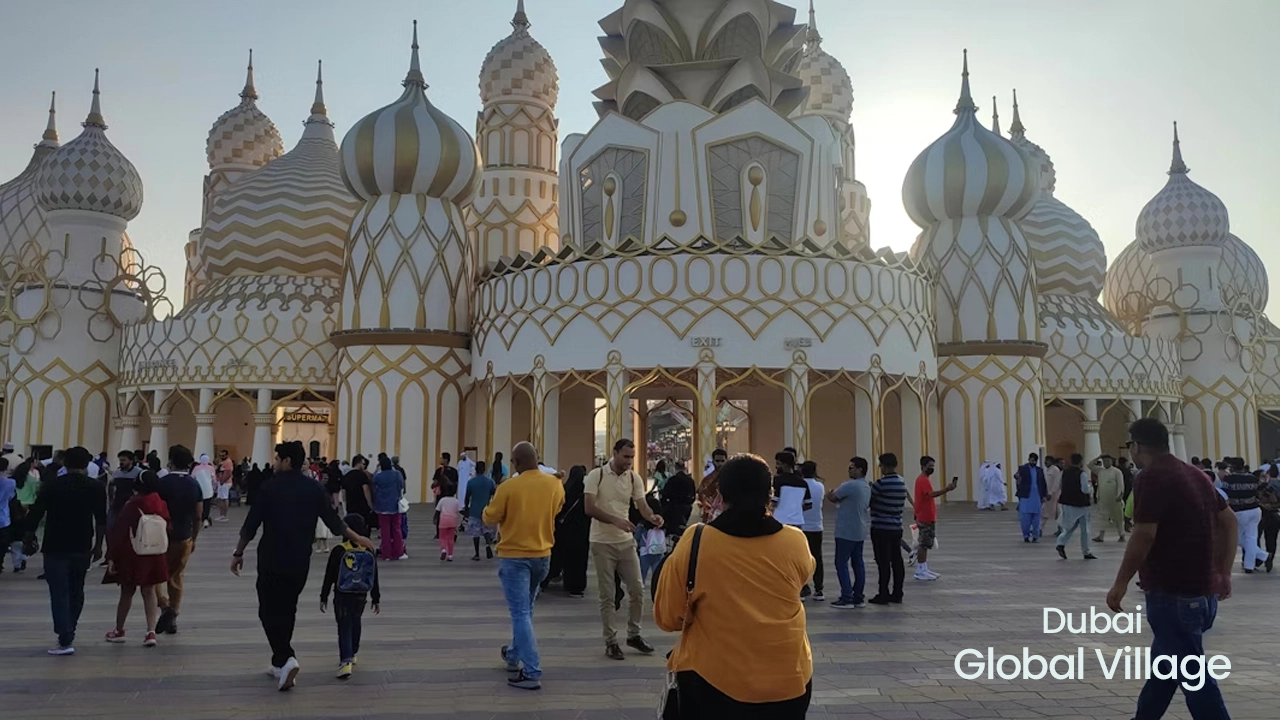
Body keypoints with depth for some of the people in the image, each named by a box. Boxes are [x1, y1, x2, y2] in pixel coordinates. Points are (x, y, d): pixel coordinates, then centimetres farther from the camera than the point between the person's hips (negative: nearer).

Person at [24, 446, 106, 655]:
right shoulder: (96, 487, -2)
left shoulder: (51, 485, -5)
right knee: (76, 591, 18)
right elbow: (101, 519, -1)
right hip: (82, 547, 2)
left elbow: (36, 513, -4)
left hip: (56, 547, -2)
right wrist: (98, 545, 8)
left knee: (59, 593, -2)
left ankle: (65, 640, -10)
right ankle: (69, 633, 28)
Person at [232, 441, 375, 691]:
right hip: (300, 561, 4)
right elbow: (334, 521, 5)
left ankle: (286, 659, -15)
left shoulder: (271, 487, -10)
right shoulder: (315, 488, 1)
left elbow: (251, 525, -8)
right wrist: (358, 538, 18)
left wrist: (238, 553, 4)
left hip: (272, 560, -4)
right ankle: (279, 664, 25)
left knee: (269, 611, 3)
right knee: (287, 610, 18)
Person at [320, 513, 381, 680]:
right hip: (361, 596, 3)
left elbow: (329, 577, -7)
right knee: (355, 624, 22)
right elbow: (374, 580, 2)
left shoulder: (338, 551, -13)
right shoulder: (369, 553, -4)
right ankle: (352, 654, 37)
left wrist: (324, 597, 3)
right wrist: (376, 599, 11)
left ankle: (346, 661, -16)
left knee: (344, 628, -2)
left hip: (342, 596, -3)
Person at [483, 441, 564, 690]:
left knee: (520, 613, -2)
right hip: (543, 555, 5)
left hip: (514, 556, -5)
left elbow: (490, 518, -6)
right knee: (525, 609, 22)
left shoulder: (508, 487, -18)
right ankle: (514, 655, 38)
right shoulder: (555, 484, -4)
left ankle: (532, 673, -6)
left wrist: (491, 505, 13)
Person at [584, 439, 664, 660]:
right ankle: (611, 642, 14)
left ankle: (634, 635, 24)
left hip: (627, 542, 4)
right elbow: (589, 508, -19)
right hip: (602, 542, -4)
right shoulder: (596, 475, -11)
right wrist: (615, 520, -31)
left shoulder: (635, 478, 1)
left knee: (637, 589, 6)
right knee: (607, 595, 3)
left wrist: (652, 517, -29)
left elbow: (642, 506, -6)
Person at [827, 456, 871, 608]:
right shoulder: (867, 487, 11)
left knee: (842, 563, -3)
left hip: (846, 532, -9)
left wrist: (831, 493, 10)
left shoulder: (850, 485, -19)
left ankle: (847, 598, -4)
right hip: (860, 532, 9)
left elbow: (831, 497, -13)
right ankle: (858, 597, 14)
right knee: (858, 563, 11)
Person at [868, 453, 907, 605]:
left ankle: (883, 595, 1)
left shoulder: (881, 483, -17)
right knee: (897, 561, 9)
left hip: (881, 528, -7)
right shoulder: (902, 483, 7)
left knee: (883, 562, -3)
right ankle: (897, 594, 15)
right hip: (897, 527, 7)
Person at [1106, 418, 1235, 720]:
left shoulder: (1152, 477, -16)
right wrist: (1224, 573, 19)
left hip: (1173, 593, -10)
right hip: (1200, 589, 10)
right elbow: (1229, 520, 16)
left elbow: (1144, 536, -21)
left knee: (1192, 674, -3)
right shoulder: (1192, 473, 12)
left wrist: (1121, 583, -12)